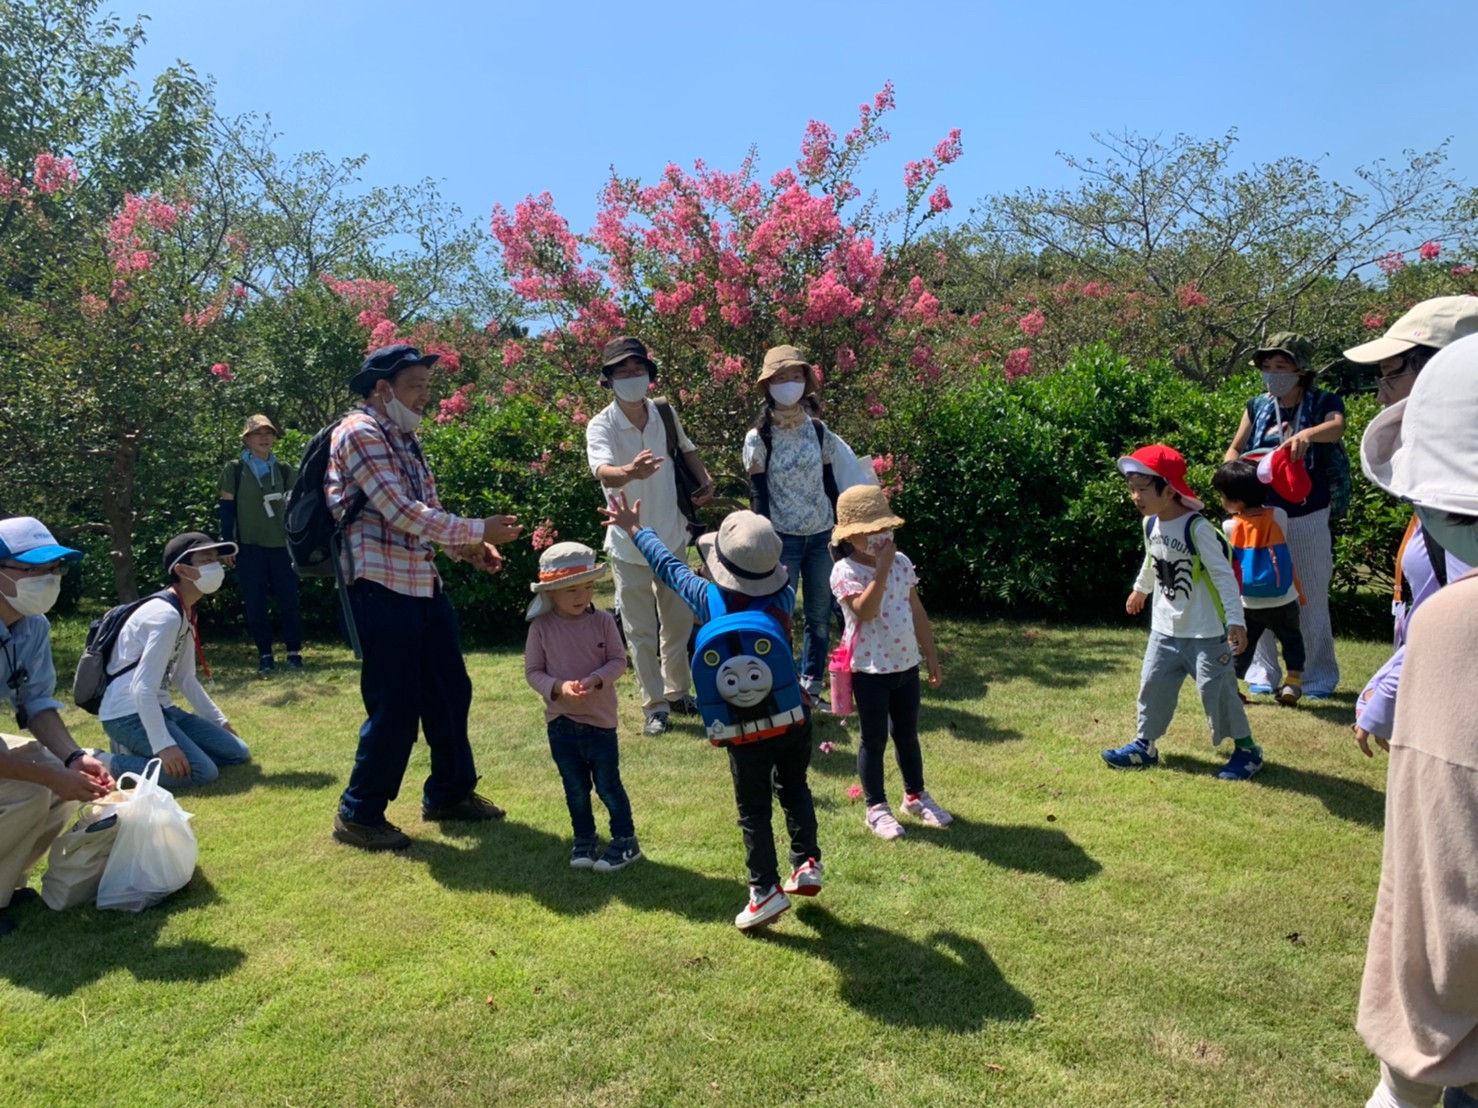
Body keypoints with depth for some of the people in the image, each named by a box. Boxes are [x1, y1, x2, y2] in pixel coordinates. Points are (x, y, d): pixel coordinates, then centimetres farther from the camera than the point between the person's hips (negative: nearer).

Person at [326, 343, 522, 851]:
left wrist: (468, 548, 3)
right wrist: (478, 531, -15)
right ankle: (359, 814, 15)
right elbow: (403, 514, -21)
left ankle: (450, 793, 31)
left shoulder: (404, 437, 15)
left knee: (450, 691, 15)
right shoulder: (359, 432, -13)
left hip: (423, 581, 9)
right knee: (396, 705, -2)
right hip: (382, 586, -9)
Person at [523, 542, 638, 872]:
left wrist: (596, 679, -24)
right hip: (561, 721, 1)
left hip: (600, 719, -1)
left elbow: (618, 661, -6)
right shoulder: (541, 627, -9)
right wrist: (559, 687, -22)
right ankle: (585, 840, 33)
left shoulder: (603, 622, -9)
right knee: (575, 788, 15)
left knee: (607, 785, 7)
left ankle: (625, 840, 23)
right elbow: (532, 671, -5)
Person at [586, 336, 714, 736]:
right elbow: (603, 471, -36)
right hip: (629, 546, -4)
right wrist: (630, 472, -59)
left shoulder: (666, 414, -2)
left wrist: (704, 479, -2)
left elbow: (687, 450, 18)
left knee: (679, 621, 16)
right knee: (641, 632, 4)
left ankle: (677, 691, 35)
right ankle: (655, 705, 17)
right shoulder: (601, 425, -16)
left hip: (672, 538, 4)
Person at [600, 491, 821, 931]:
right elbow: (776, 578, 14)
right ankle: (807, 863, 27)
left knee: (753, 811, 12)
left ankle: (766, 890, 17)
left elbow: (669, 567, 0)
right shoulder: (783, 598, -11)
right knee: (795, 789, 25)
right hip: (794, 721, 2)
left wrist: (636, 531, 15)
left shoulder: (710, 600, -15)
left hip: (746, 734, -2)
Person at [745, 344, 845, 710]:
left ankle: (811, 686, 21)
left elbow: (830, 485, 10)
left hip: (821, 536, 4)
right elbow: (758, 495, -7)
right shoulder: (758, 437, -6)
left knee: (820, 616, 8)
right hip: (783, 539, -4)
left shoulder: (819, 430, 5)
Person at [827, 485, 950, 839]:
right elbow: (865, 610, -31)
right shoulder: (845, 571, -15)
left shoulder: (901, 562, 3)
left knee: (907, 735, 19)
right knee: (874, 740, 7)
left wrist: (931, 654, 12)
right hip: (869, 670, -5)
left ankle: (916, 796, 37)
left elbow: (916, 611, 10)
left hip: (906, 665, 6)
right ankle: (876, 808, 20)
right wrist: (882, 568, -31)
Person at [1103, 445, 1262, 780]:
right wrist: (1140, 589, 37)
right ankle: (1145, 745, 23)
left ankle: (1247, 749, 18)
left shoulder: (1197, 528, -22)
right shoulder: (1150, 525, 1)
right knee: (1153, 684, 10)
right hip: (1165, 628, 7)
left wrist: (1235, 620, -26)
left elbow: (1223, 574, -22)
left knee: (1216, 689, 0)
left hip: (1206, 631, -7)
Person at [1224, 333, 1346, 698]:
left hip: (1307, 518, -3)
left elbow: (1337, 427, -26)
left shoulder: (1324, 403, -4)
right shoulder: (1258, 407, 5)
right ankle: (1262, 672, 20)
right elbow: (1234, 449, 7)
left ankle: (1319, 677, 17)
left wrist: (1308, 434, -49)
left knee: (1312, 599, 4)